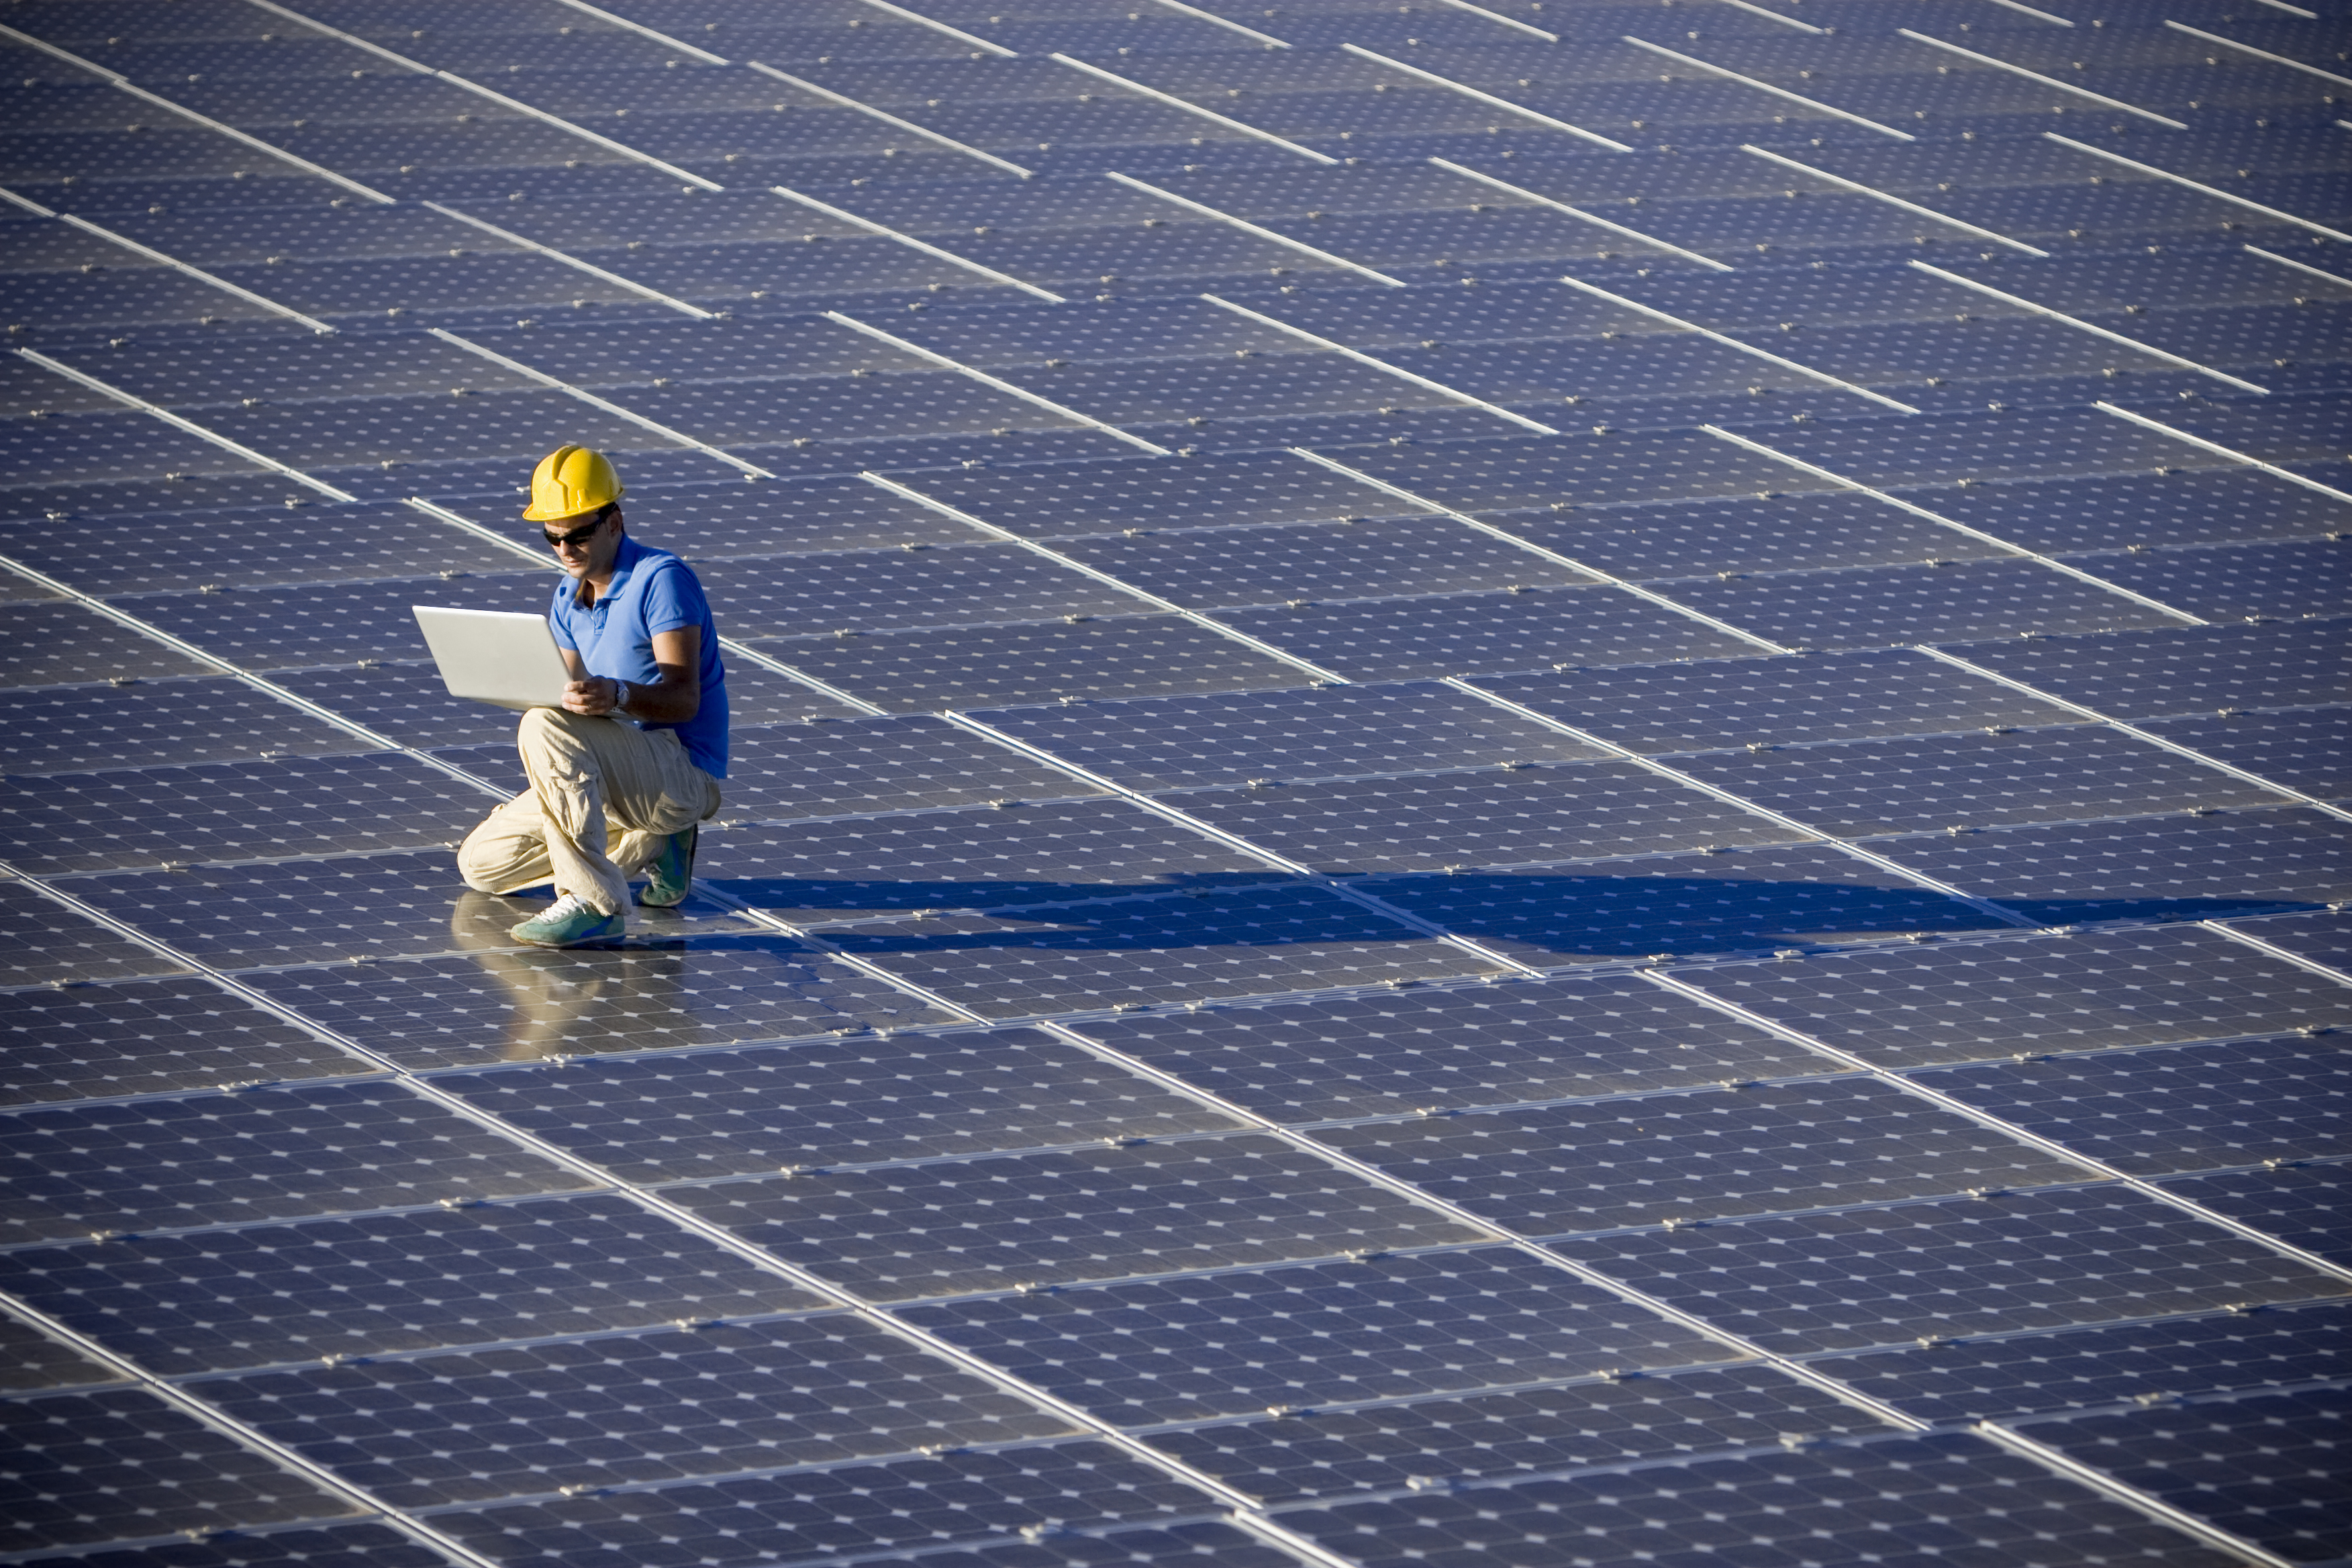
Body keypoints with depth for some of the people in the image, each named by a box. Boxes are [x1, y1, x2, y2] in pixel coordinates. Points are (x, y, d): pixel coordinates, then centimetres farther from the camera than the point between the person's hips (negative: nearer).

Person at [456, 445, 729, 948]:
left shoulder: (661, 580, -14)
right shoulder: (569, 598, 12)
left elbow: (684, 698, -23)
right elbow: (573, 699, 9)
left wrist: (618, 696, -42)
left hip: (684, 771, -9)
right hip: (619, 778, 9)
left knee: (545, 728, -34)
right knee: (480, 864, 7)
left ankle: (594, 902, -31)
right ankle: (651, 842, 11)